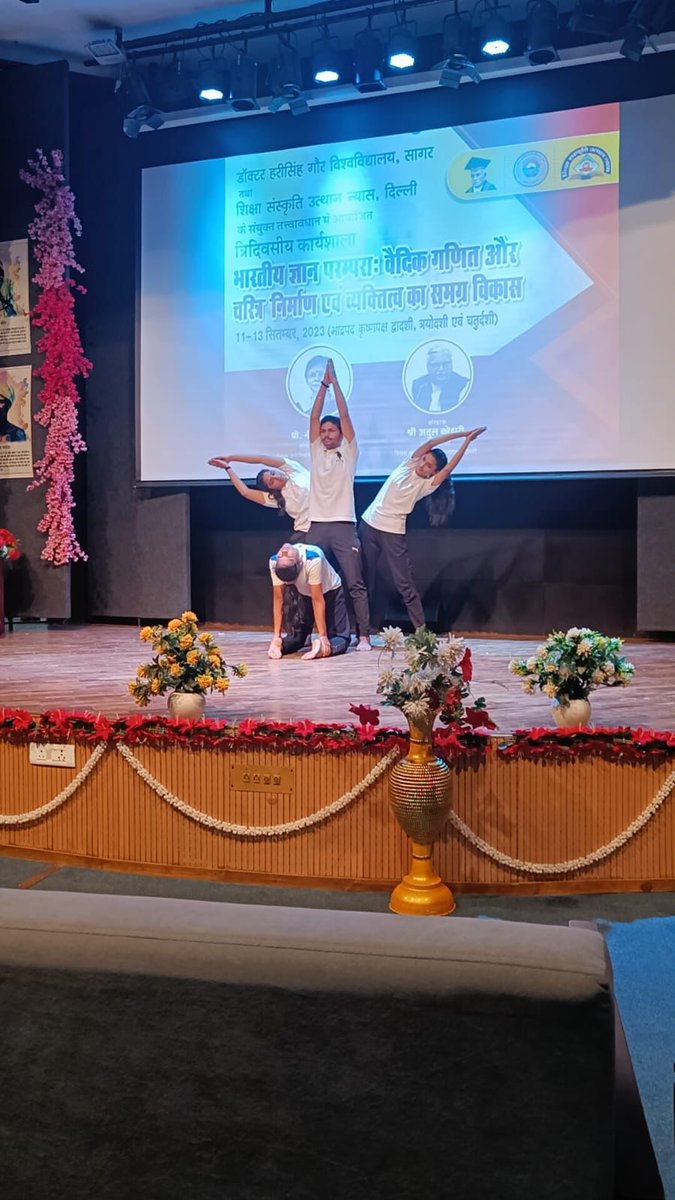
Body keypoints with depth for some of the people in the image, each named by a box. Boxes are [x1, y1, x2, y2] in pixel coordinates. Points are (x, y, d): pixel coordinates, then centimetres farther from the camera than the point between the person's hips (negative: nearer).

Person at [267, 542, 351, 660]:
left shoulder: (313, 560, -41)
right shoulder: (274, 562, -29)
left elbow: (317, 599, -36)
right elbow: (278, 598, -21)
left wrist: (323, 636, -34)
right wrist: (276, 636, -23)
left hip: (329, 591, -4)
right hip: (303, 593, 4)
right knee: (296, 636, -9)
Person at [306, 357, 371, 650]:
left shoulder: (348, 452, 6)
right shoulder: (316, 452, 15)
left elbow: (345, 415, 1)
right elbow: (314, 417, 9)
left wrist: (336, 381, 3)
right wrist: (323, 384, 7)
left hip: (343, 526, -3)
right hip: (317, 526, 3)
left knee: (355, 584, -4)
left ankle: (364, 635, -2)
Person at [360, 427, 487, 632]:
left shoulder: (427, 485, -3)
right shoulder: (409, 465, 5)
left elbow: (449, 469, -16)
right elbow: (430, 443, -4)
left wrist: (468, 440, -13)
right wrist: (461, 434, -6)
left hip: (393, 533, -3)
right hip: (368, 525, 3)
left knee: (405, 586, -5)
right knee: (364, 582, 5)